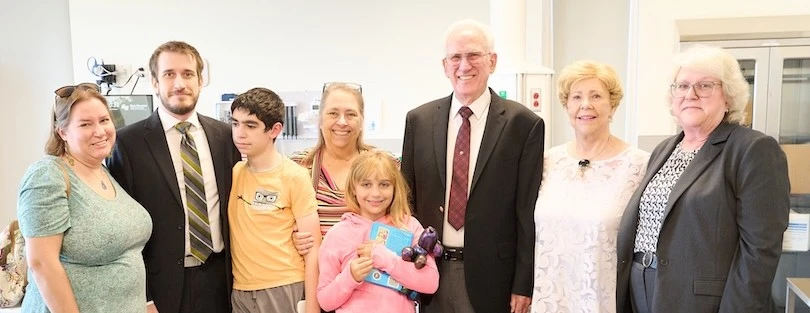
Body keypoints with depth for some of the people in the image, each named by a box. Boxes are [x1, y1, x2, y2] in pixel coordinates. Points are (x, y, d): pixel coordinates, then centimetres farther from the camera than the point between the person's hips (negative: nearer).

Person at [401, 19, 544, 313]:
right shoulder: (419, 120, 3)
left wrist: (523, 285, -6)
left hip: (491, 275, -2)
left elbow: (528, 213, -6)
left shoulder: (524, 123, -6)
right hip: (430, 272, 3)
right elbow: (406, 199, 6)